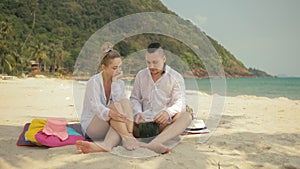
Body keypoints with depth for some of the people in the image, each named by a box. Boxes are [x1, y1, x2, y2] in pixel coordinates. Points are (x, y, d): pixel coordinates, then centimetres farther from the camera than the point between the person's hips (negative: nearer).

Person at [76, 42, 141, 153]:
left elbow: (119, 101, -11)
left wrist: (115, 82, -14)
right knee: (116, 106, -30)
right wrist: (109, 113, -45)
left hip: (112, 128, 5)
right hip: (91, 126, -4)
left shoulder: (120, 83, 7)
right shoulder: (94, 82, -9)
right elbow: (95, 106, -24)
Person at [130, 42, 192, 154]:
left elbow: (180, 102, -4)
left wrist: (169, 112, -27)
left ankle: (154, 143, -55)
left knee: (186, 116, -32)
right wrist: (138, 112, -8)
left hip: (165, 122, -2)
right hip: (144, 120, 2)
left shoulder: (176, 77, 6)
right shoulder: (141, 75, 16)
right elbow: (134, 98, 16)